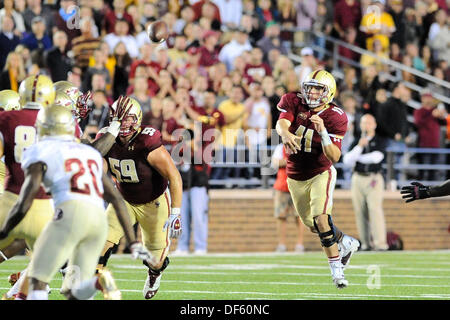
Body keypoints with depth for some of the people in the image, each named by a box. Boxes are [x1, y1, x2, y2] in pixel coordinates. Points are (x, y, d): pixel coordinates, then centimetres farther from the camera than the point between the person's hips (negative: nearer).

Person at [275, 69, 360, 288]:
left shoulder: (334, 117, -19)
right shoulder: (293, 102, -10)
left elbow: (334, 157, -25)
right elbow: (282, 123, -30)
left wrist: (323, 132, -41)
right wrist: (286, 134, -54)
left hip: (321, 173, -4)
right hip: (296, 176, 4)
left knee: (321, 220, -23)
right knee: (313, 226, 16)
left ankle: (336, 269, -16)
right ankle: (346, 243, 43)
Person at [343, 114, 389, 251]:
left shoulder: (379, 142, 6)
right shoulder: (356, 143, 13)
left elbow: (376, 157, -10)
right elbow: (347, 160, 0)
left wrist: (357, 158, 0)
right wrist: (359, 147, -12)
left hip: (374, 179, -3)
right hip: (358, 178, 3)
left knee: (375, 209, -14)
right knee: (360, 211, -1)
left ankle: (380, 243, -19)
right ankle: (366, 243, 2)